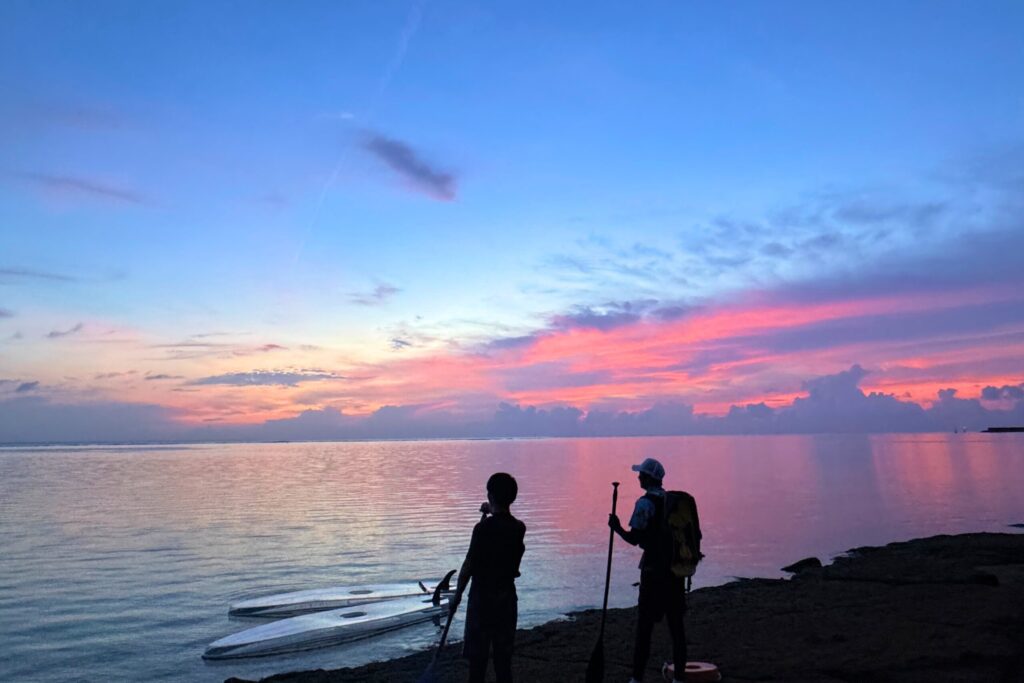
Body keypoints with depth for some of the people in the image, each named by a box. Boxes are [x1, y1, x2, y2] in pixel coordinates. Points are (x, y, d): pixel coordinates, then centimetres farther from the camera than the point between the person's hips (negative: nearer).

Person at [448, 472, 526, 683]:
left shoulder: (483, 528, -17)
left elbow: (468, 565, -13)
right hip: (507, 597, 5)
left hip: (482, 597, -5)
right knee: (503, 657, 14)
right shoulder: (519, 528, -1)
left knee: (477, 657, 5)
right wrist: (492, 514, 25)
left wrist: (457, 596, -4)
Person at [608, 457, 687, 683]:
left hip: (653, 570, -6)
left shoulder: (645, 503, -13)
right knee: (676, 624, 12)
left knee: (644, 625, 2)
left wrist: (616, 527, 0)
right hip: (676, 569, 6)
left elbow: (634, 539, -17)